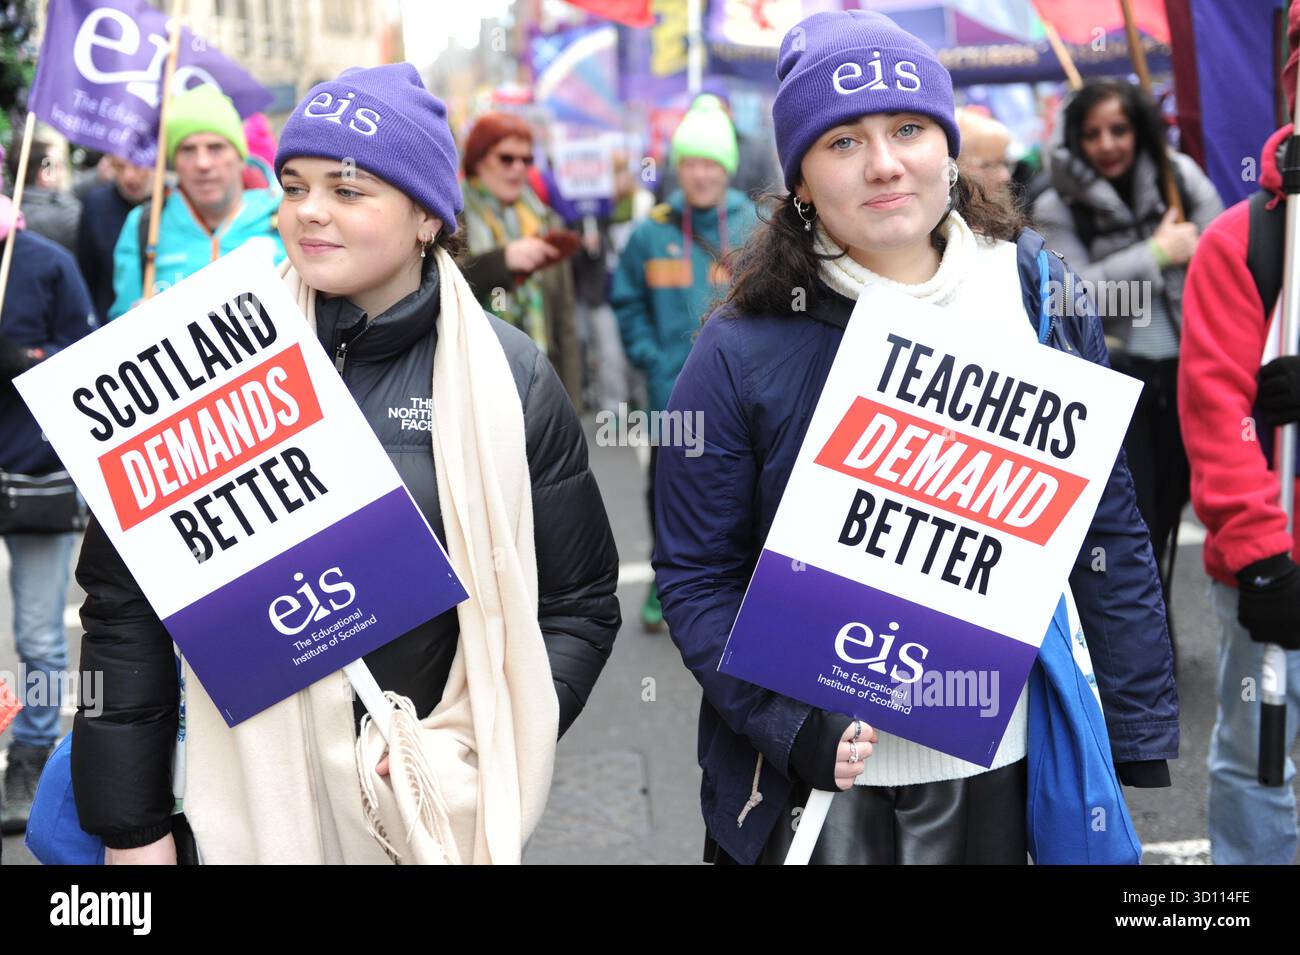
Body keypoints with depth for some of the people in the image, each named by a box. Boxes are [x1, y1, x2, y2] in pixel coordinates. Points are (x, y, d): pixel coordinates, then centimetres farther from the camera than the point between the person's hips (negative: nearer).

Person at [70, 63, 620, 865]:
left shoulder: (512, 380, -4)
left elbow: (578, 605, 2)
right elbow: (128, 598, -1)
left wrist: (471, 742, -13)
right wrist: (131, 826, -2)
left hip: (439, 810, 0)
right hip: (247, 802, 0)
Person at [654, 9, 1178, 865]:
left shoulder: (1038, 299, -2)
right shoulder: (743, 351, -10)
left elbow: (1109, 536, 4)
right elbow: (695, 577, -6)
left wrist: (1140, 732, 2)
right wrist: (796, 726, -19)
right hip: (816, 782, -2)